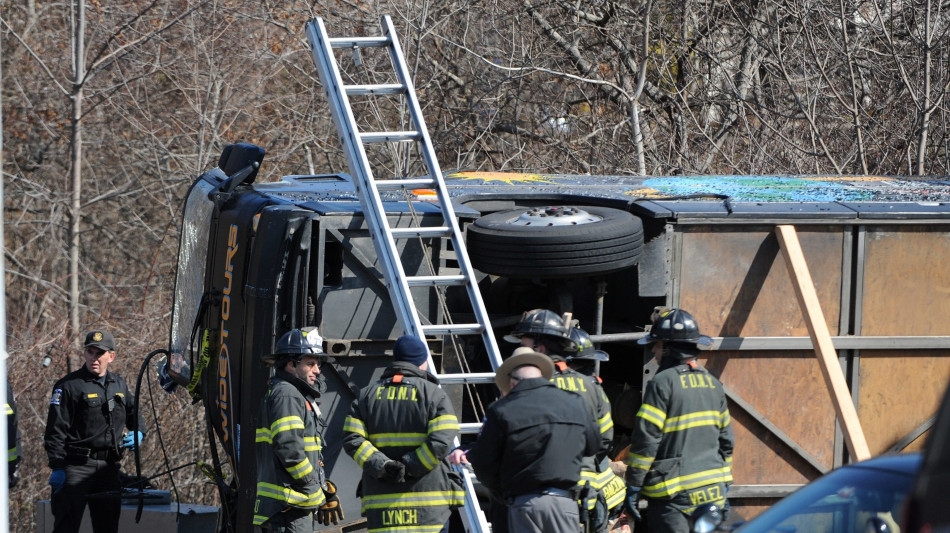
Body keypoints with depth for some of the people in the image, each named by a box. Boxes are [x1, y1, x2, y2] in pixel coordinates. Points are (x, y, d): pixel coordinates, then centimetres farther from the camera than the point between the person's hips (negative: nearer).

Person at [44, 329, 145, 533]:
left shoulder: (120, 386, 14)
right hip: (76, 468, -6)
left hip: (109, 468, 6)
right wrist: (57, 467, -16)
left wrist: (138, 433, 10)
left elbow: (134, 415, 33)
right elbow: (56, 430, -9)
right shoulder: (69, 386, -5)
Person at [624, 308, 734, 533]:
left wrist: (632, 488, -8)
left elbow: (645, 440, -13)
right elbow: (726, 439, 17)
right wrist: (725, 485, 24)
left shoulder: (662, 383, -11)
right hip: (713, 493, 7)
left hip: (674, 497, -7)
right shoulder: (712, 383, 12)